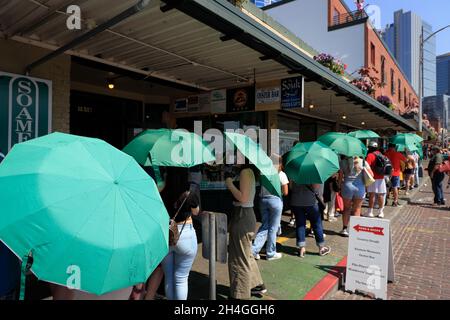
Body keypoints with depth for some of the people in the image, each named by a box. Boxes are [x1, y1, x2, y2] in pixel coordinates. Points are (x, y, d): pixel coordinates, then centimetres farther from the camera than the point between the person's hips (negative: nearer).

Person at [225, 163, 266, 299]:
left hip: (242, 217, -10)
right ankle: (257, 285, 40)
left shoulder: (245, 171, -16)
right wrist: (230, 181, 4)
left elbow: (243, 198, -23)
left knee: (240, 258, 4)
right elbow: (242, 195, 9)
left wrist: (229, 183, -15)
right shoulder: (247, 171, 11)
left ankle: (240, 294, 19)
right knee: (246, 255, 24)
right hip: (243, 215, 10)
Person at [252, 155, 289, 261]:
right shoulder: (281, 175, -5)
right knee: (273, 228, 7)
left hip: (263, 200, 4)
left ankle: (254, 249, 10)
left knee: (264, 226, 16)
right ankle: (270, 253, 19)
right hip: (275, 200, -4)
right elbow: (285, 192, -5)